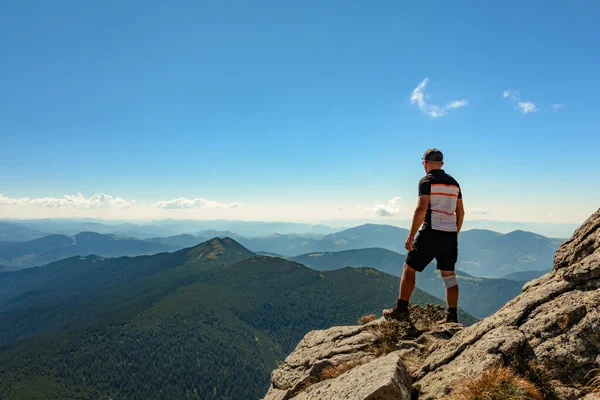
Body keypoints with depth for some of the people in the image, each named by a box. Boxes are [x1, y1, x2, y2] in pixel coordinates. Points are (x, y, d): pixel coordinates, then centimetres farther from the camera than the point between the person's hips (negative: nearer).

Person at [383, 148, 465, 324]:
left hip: (431, 233, -7)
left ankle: (401, 309, 3)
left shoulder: (426, 181, -6)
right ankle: (452, 315, 14)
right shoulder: (454, 183, 14)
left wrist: (411, 236, -17)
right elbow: (460, 212, 17)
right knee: (449, 274, 12)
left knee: (409, 268, 3)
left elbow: (421, 209, -18)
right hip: (450, 234, 7)